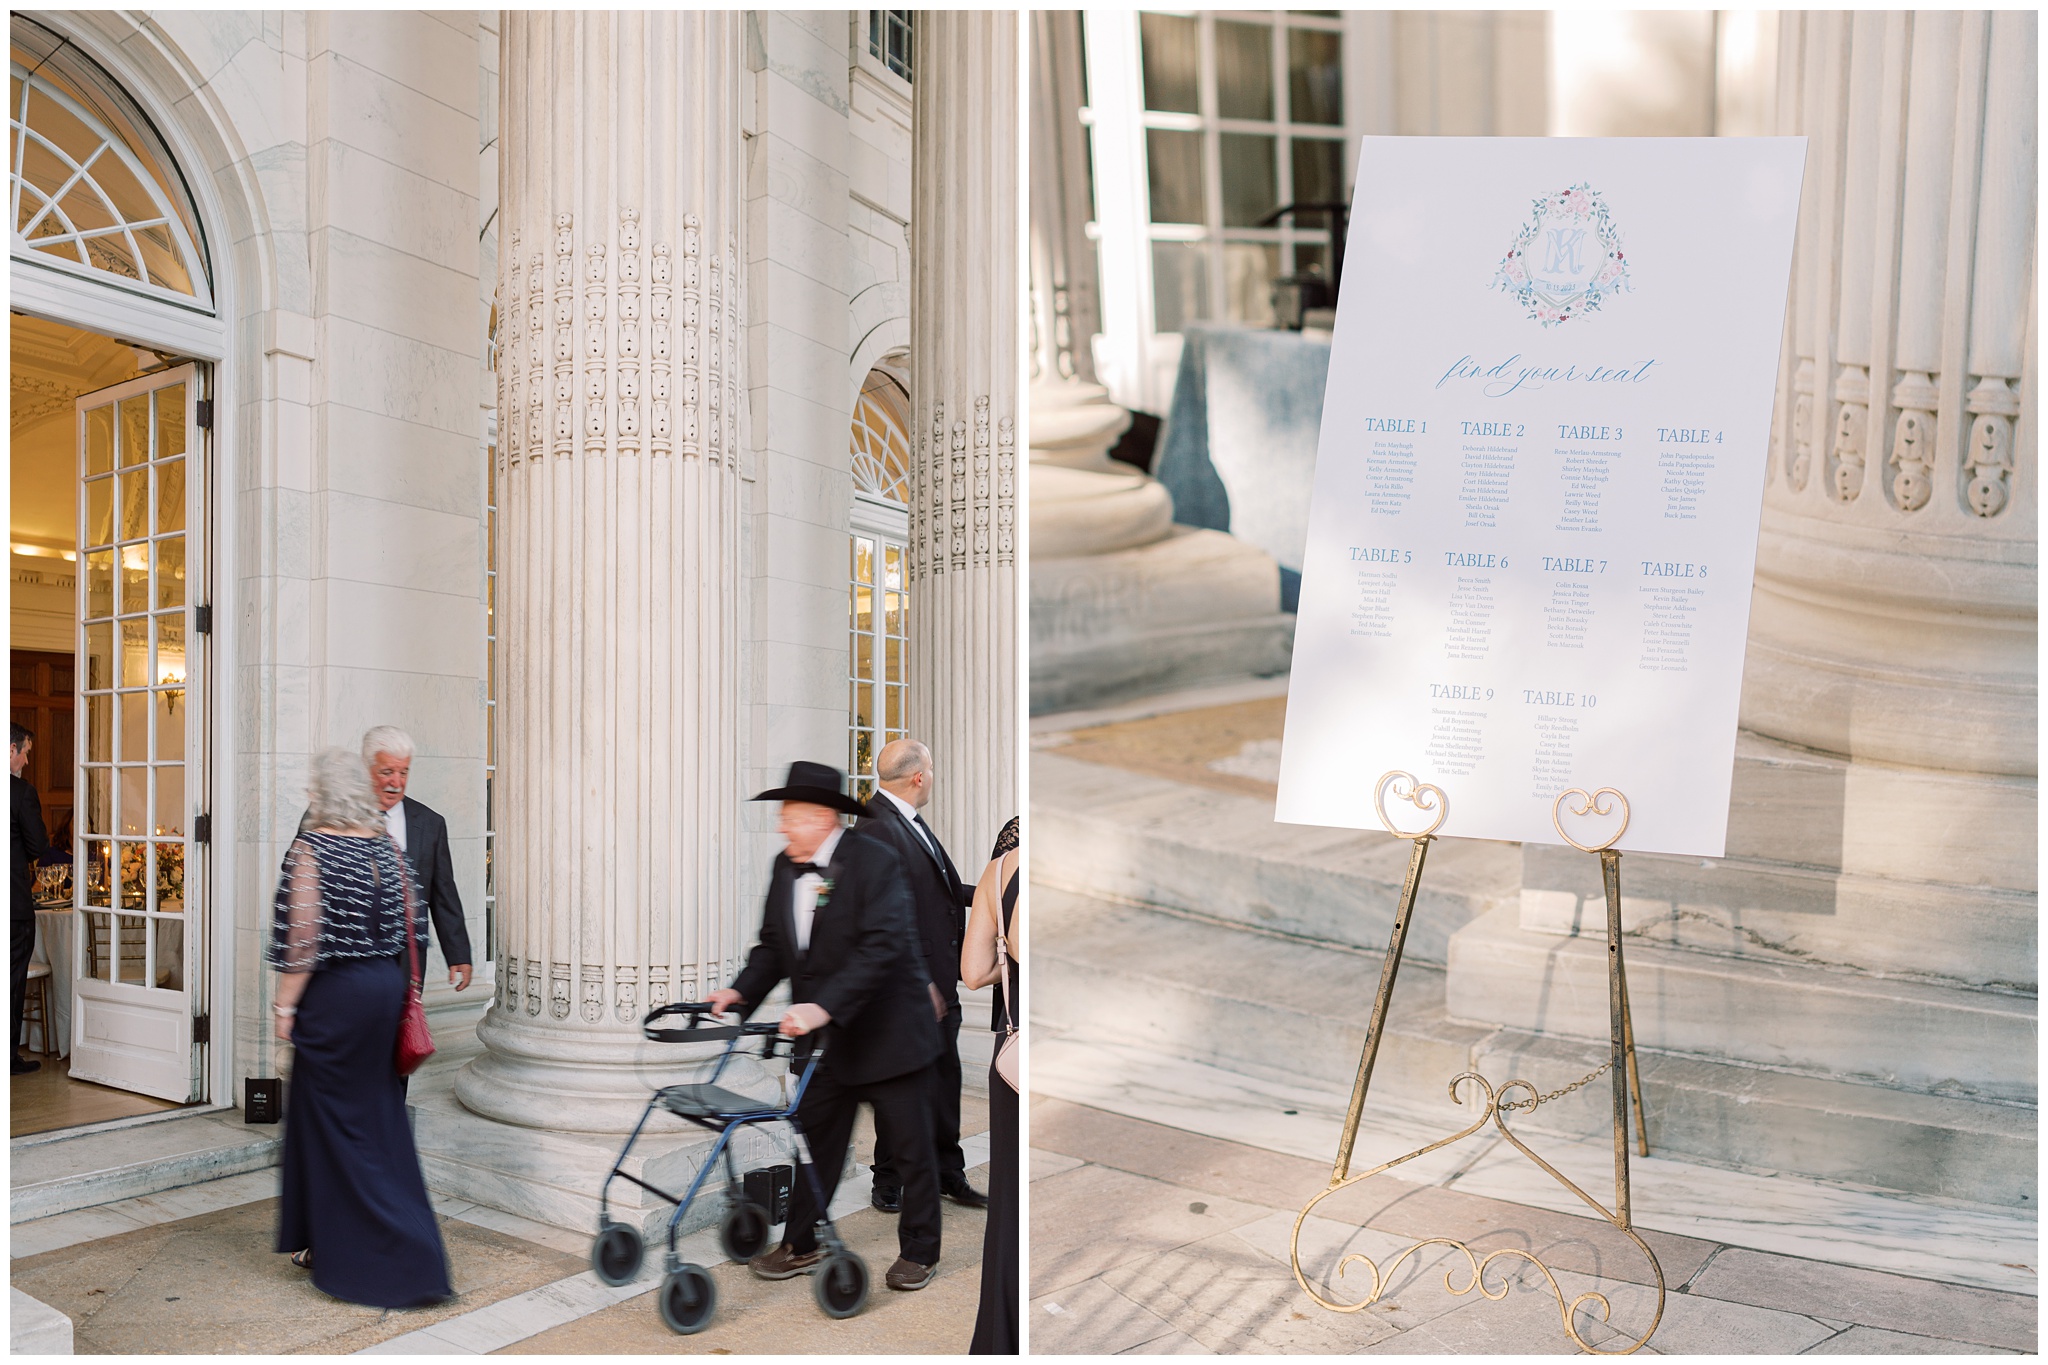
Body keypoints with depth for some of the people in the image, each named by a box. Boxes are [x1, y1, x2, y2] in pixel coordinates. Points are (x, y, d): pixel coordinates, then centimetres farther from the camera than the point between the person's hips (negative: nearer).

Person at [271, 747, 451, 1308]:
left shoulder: (311, 847, -14)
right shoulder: (385, 846, 4)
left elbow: (305, 936, -18)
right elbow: (410, 924, 8)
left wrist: (285, 1005, -9)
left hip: (336, 992, -7)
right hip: (385, 987, 7)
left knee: (333, 1118, 5)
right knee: (376, 1112, 16)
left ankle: (344, 1252, 13)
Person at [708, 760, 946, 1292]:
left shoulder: (874, 861, -21)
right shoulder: (785, 868, 2)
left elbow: (881, 947, -29)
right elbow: (773, 946, 7)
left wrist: (825, 1007, -37)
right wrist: (741, 992, -10)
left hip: (887, 1031, -6)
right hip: (823, 1035, 6)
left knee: (911, 1146, 7)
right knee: (816, 1135, 14)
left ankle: (919, 1252, 24)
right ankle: (800, 1246, 29)